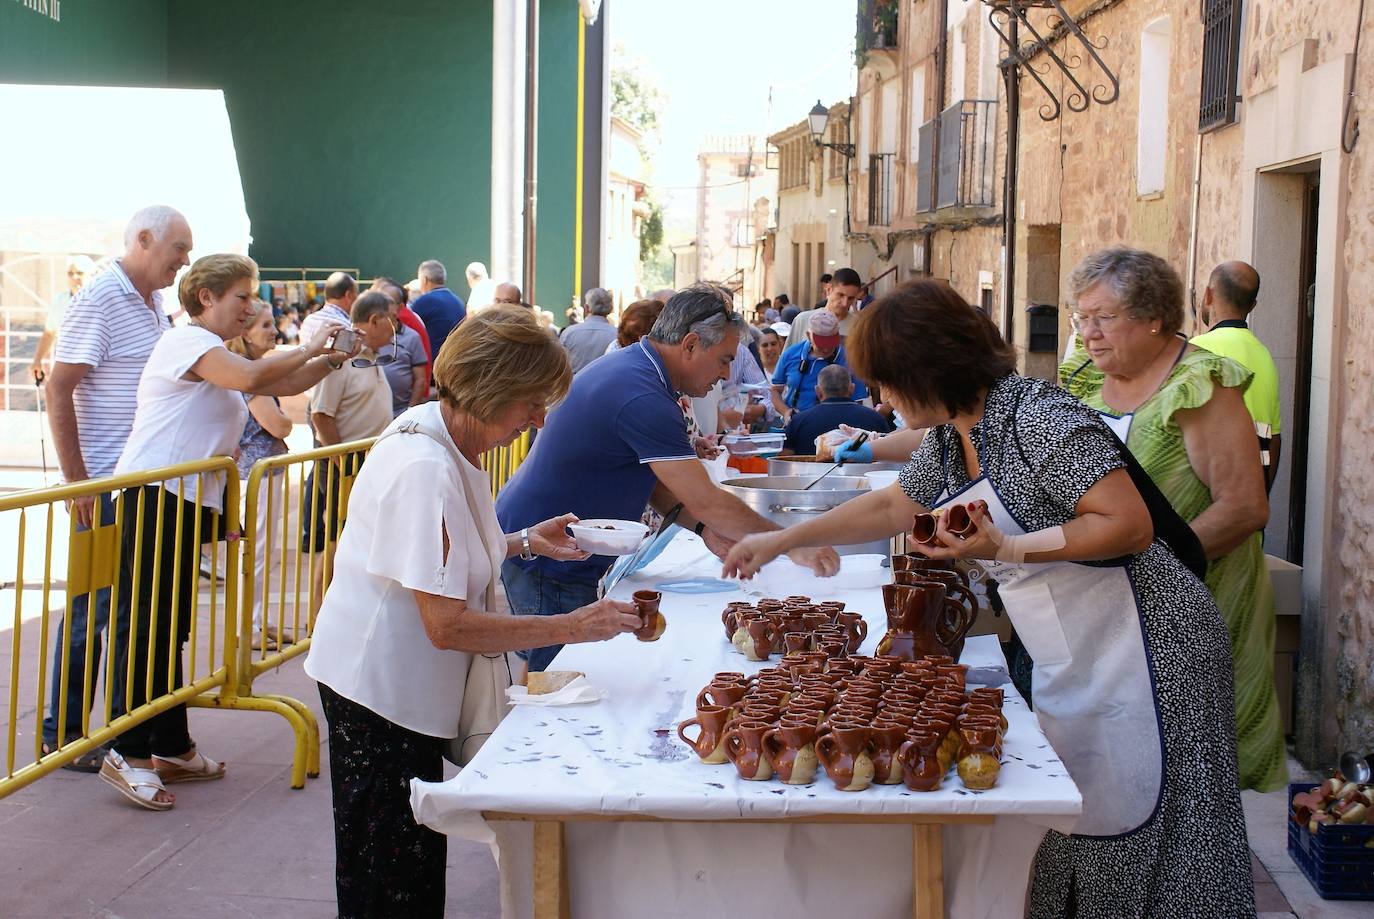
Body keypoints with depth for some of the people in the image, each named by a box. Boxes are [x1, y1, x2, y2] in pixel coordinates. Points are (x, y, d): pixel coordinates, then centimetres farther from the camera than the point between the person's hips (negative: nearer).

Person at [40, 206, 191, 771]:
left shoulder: (154, 303, 14)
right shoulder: (101, 298, -12)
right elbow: (58, 391, -16)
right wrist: (77, 483, -17)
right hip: (104, 487, -8)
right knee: (92, 608, 0)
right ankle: (62, 735, 11)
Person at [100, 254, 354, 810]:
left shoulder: (213, 353, 24)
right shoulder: (187, 341, -7)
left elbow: (285, 385, 22)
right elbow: (252, 377, -24)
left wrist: (329, 358, 7)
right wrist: (308, 349, -12)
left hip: (190, 500, 10)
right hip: (157, 495, -10)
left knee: (172, 627, 12)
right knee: (148, 623, -10)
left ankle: (170, 748, 18)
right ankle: (127, 754, -8)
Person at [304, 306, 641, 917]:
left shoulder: (433, 431, 4)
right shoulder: (426, 469, -27)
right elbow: (448, 625, -28)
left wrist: (525, 543, 5)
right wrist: (574, 627, -25)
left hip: (396, 682, 10)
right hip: (381, 691, -10)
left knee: (412, 866, 18)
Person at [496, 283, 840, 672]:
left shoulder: (629, 364, 8)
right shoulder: (644, 399, -25)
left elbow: (653, 480, 13)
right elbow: (706, 501, -24)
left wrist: (706, 529, -2)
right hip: (547, 564, -10)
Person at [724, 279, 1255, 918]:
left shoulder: (1038, 416, -20)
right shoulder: (950, 437, 9)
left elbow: (1131, 525, -23)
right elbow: (892, 507, 25)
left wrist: (1006, 549, -25)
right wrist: (782, 541, 27)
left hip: (1142, 647, -9)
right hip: (1069, 660, 9)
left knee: (1129, 824, -3)